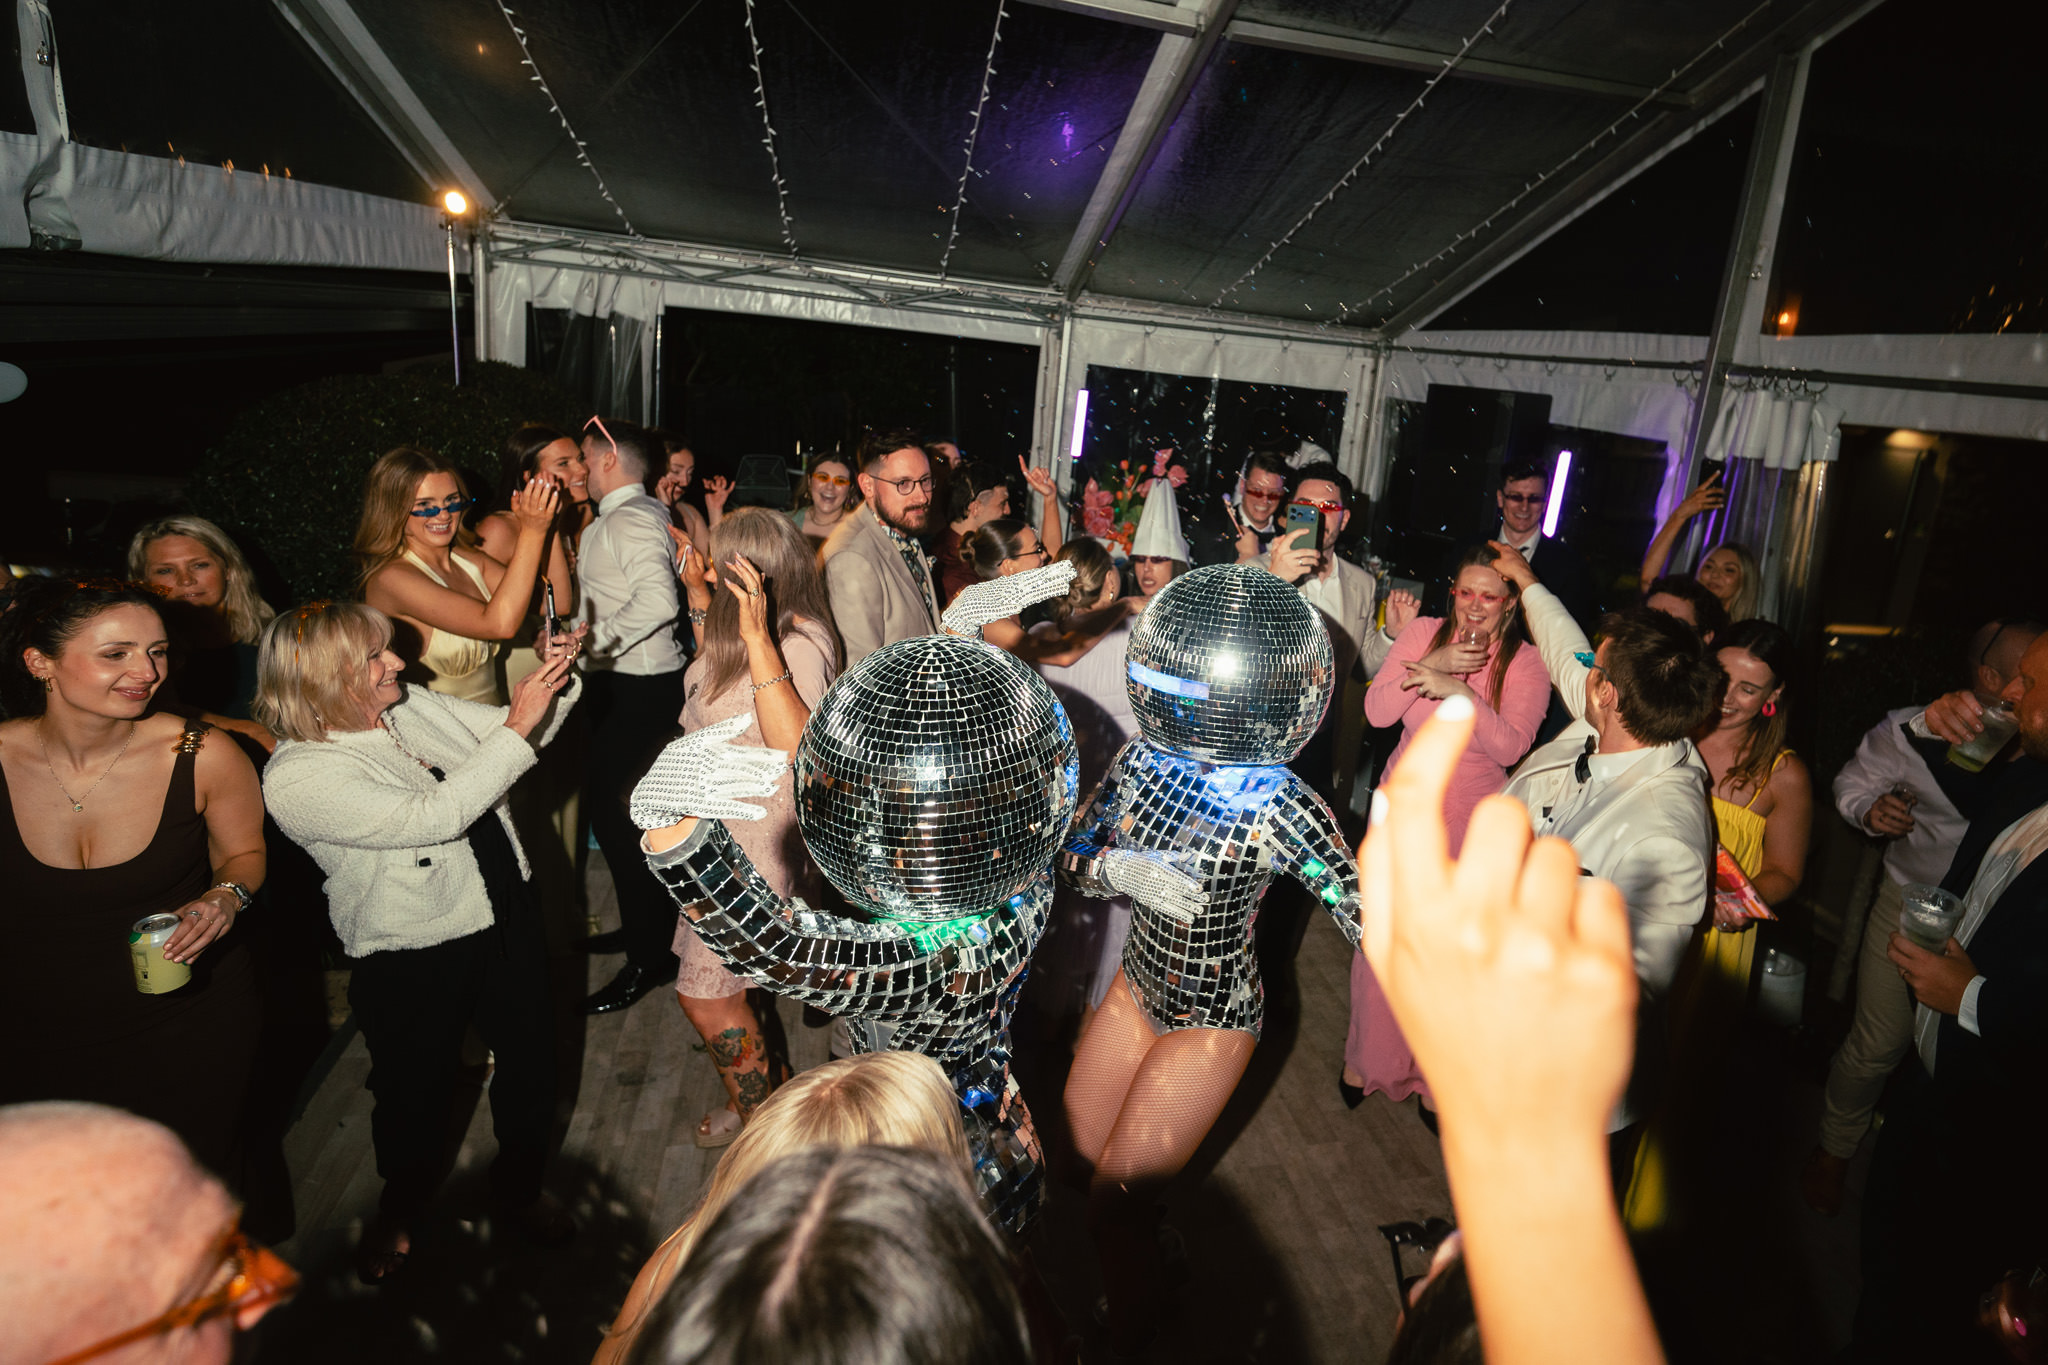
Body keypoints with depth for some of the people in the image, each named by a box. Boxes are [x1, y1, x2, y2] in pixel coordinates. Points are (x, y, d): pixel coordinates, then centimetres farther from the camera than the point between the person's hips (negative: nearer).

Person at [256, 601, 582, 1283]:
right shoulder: (297, 776, -21)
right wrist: (516, 729, -30)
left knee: (531, 1060, 18)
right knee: (416, 1094, 17)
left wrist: (554, 682, -10)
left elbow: (521, 734, 9)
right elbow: (433, 816, -31)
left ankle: (520, 1183, 46)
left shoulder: (412, 705, -2)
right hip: (415, 961, -6)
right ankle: (400, 1209, 49)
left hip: (507, 917, 6)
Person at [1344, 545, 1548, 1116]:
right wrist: (1433, 665, -24)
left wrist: (1461, 691, -31)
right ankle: (1369, 1054, 32)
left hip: (1470, 822, -1)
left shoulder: (1527, 664, -8)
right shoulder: (1423, 632, -4)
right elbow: (1375, 712, -13)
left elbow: (1511, 748, -20)